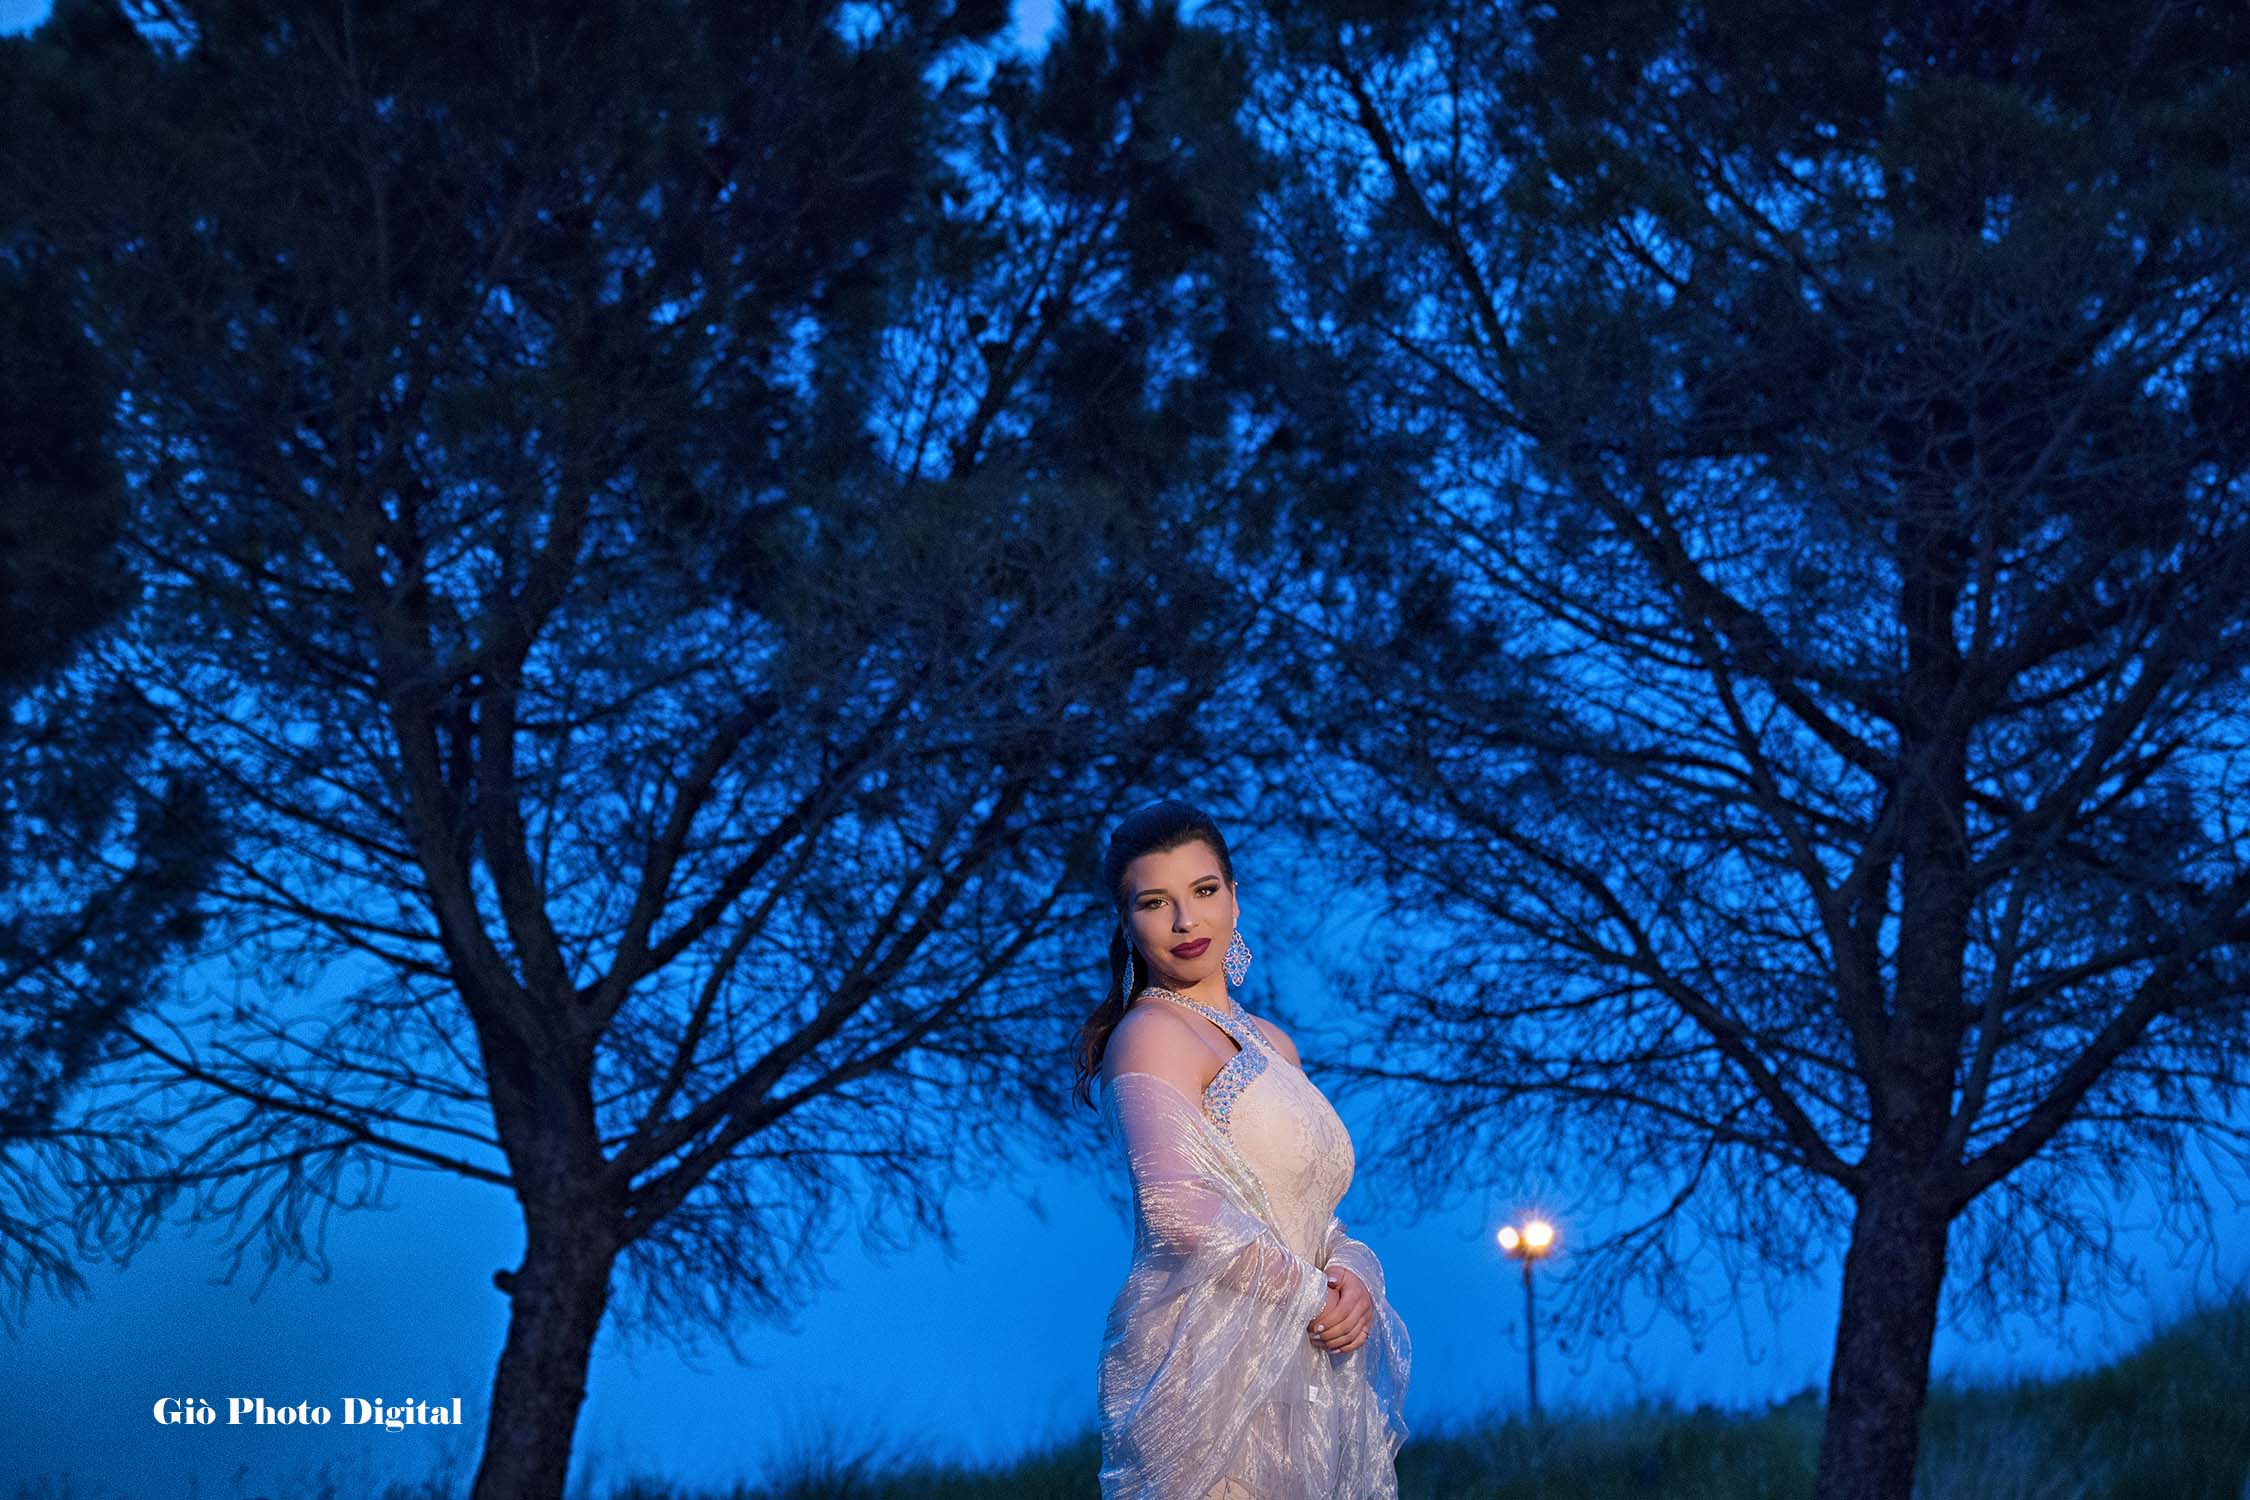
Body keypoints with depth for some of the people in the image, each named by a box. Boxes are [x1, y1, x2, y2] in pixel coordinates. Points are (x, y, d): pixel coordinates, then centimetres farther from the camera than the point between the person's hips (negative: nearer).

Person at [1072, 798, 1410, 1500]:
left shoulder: (1271, 1044, 16)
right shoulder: (1152, 1035, -9)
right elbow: (1180, 1208, -22)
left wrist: (1353, 1279, -4)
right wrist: (1311, 1292, -13)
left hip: (1303, 1372, 8)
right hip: (1207, 1367, -8)